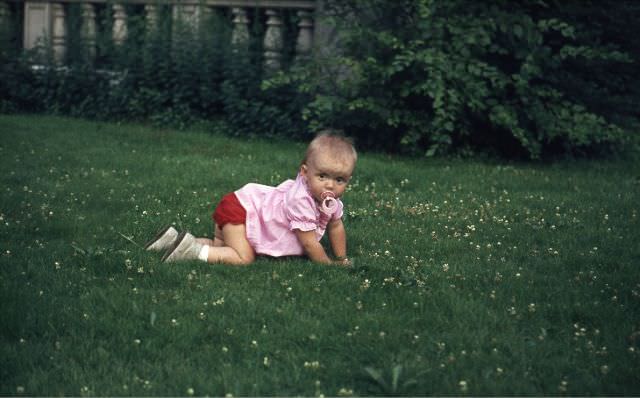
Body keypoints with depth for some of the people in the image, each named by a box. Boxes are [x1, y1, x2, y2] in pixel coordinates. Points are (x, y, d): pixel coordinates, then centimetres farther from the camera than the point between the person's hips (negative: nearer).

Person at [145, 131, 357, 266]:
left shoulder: (332, 201, -6)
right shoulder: (300, 200, -33)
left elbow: (336, 226, 14)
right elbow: (309, 243, -26)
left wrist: (342, 259, 15)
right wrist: (329, 265, -14)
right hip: (238, 208, -9)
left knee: (221, 247, 17)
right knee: (244, 258, -24)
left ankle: (174, 239, 20)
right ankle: (193, 250, -17)